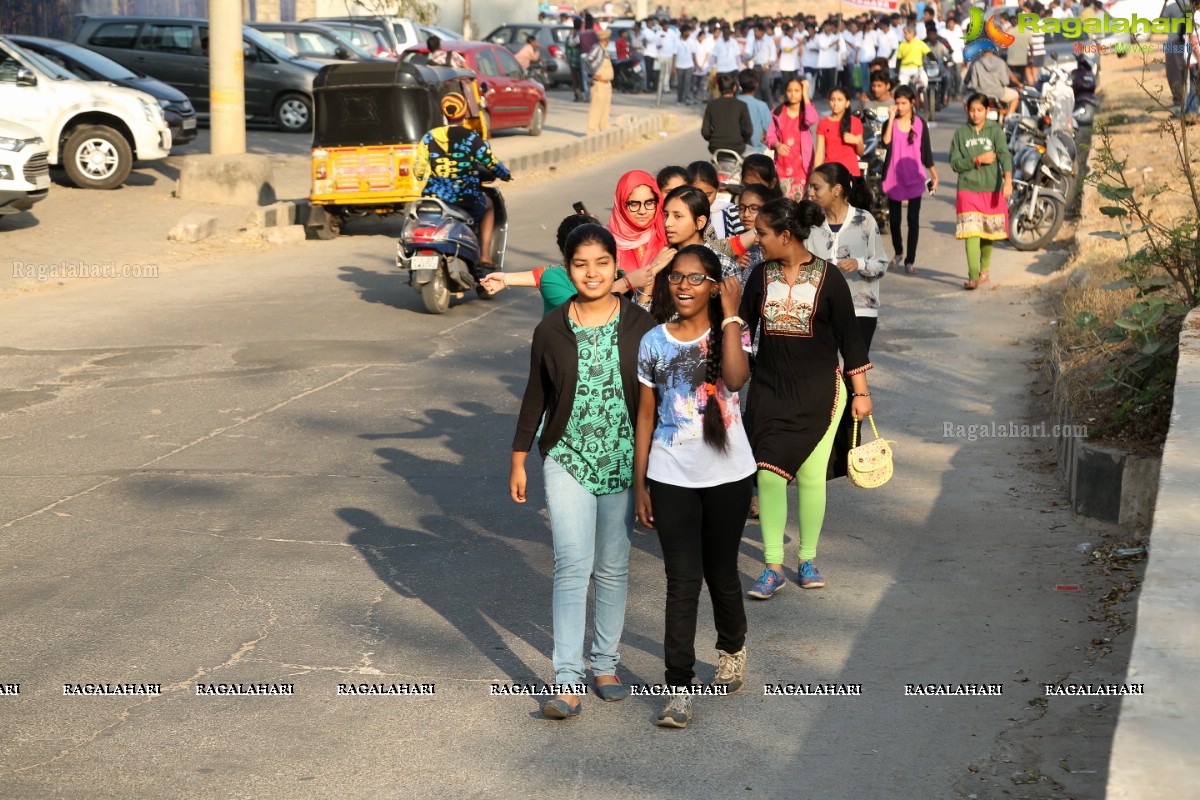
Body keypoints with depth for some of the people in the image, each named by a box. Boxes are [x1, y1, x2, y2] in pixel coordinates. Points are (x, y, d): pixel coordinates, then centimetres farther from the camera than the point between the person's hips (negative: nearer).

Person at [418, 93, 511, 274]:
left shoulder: (429, 137, 1)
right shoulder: (472, 138, -8)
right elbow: (492, 163, -2)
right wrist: (505, 174, 20)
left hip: (433, 197, 2)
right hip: (466, 199, -2)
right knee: (488, 206, 31)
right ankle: (485, 255, 18)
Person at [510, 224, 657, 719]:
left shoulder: (639, 326, -3)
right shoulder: (551, 330, -2)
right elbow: (535, 397, 6)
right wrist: (518, 460, 8)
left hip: (623, 463, 1)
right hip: (567, 460, -1)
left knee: (613, 568, 10)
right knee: (573, 565, -10)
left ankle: (605, 664, 26)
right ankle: (568, 682, -9)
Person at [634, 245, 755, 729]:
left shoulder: (729, 333, -4)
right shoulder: (653, 343, 0)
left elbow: (736, 378, -28)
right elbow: (645, 417, 4)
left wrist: (730, 313, -22)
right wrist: (639, 484, 3)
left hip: (727, 475, 0)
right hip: (671, 478, 1)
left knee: (721, 573, 13)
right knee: (682, 580, -3)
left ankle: (732, 650, 41)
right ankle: (679, 687, 2)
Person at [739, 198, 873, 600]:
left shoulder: (828, 278, -6)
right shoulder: (761, 275, 2)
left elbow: (849, 336, -1)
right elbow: (742, 327, 9)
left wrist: (861, 392, 0)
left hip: (818, 393, -2)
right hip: (769, 391, 2)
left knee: (811, 476, 4)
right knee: (770, 473, -5)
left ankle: (807, 559, 21)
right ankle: (773, 567, 2)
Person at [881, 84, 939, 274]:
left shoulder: (920, 124, 1)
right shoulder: (891, 122, 0)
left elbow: (926, 151, 7)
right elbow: (886, 142, -19)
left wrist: (934, 175, 8)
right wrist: (891, 118, -19)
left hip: (914, 177, -1)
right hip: (894, 177, 1)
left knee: (913, 219, -4)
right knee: (894, 218, 11)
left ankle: (910, 261, -1)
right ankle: (898, 253, 33)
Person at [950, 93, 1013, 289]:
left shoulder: (995, 131, -1)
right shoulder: (961, 133, 4)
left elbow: (1005, 155, -15)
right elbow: (955, 163, 0)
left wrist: (1008, 181, -30)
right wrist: (977, 160, -14)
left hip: (992, 189, 0)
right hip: (968, 189, 0)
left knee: (989, 232, 12)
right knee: (971, 232, -12)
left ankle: (984, 269, 33)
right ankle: (973, 276, -16)